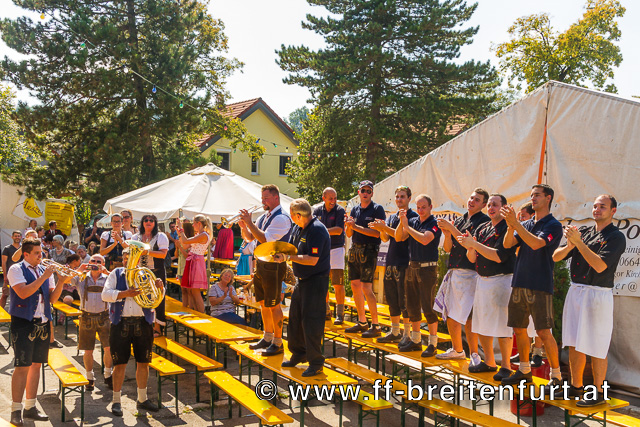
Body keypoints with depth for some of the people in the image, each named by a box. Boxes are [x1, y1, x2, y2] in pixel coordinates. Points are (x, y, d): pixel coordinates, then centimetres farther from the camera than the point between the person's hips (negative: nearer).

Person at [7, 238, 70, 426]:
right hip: (23, 323, -6)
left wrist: (60, 282, -7)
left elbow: (52, 299, 8)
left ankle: (30, 408, 20)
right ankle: (16, 411, 1)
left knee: (36, 365, 11)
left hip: (42, 323, 6)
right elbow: (23, 292, -20)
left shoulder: (45, 271, 12)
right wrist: (43, 277, -18)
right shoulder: (16, 269, -4)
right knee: (22, 366, -7)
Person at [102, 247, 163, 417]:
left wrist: (158, 287, -13)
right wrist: (125, 293, -19)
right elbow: (105, 294, -7)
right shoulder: (116, 274, 6)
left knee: (143, 362, 8)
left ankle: (142, 399, 22)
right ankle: (116, 401, 14)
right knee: (120, 364, 1)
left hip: (143, 323, 2)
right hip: (121, 324, -2)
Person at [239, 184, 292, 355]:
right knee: (263, 303, 15)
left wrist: (249, 222, -21)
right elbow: (249, 238, 16)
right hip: (260, 264, 9)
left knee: (273, 305, -3)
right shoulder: (263, 217, 13)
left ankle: (278, 343, 7)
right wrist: (243, 227, -4)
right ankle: (267, 338, 28)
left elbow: (265, 239, -24)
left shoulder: (282, 218, -14)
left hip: (273, 266, -9)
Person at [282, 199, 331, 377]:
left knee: (311, 321, -6)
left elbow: (312, 260, -25)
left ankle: (316, 362, 4)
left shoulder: (317, 230, -20)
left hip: (316, 281, -10)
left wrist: (289, 257, -21)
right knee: (295, 318, 16)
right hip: (302, 280, 10)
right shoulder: (298, 228, 10)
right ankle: (298, 354, 31)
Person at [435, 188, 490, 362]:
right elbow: (447, 248, 14)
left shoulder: (484, 221, -4)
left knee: (467, 315, -9)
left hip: (470, 273, -7)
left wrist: (452, 229, -17)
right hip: (453, 271, 7)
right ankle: (457, 349, 26)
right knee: (449, 314, 12)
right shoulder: (459, 220, 17)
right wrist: (447, 235, -5)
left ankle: (474, 354, 3)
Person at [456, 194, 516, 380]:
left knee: (503, 325, -4)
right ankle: (489, 362, 25)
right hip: (482, 280, 8)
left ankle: (506, 366, 8)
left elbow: (499, 256, -21)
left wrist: (474, 244, -20)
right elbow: (472, 259, 10)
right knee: (481, 324, 12)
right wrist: (470, 248, -11)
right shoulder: (482, 228, 12)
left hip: (502, 279, -7)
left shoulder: (507, 228, -10)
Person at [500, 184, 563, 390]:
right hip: (519, 284, 7)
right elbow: (507, 244, 2)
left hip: (540, 286, -7)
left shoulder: (554, 225, -4)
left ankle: (556, 375, 6)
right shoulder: (525, 224, 15)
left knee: (544, 332, -7)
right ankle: (524, 370, 25)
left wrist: (515, 223, -25)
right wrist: (510, 226, -15)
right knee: (518, 329, 11)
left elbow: (536, 243, -21)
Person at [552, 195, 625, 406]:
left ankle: (598, 393, 14)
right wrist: (569, 245, -12)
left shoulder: (616, 236, -6)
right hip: (575, 291, 6)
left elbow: (600, 265, -20)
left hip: (598, 295, -6)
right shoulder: (584, 231, 11)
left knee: (596, 348, 1)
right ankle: (576, 387, 26)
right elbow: (556, 257, 7)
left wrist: (579, 242, -19)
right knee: (574, 344, 13)